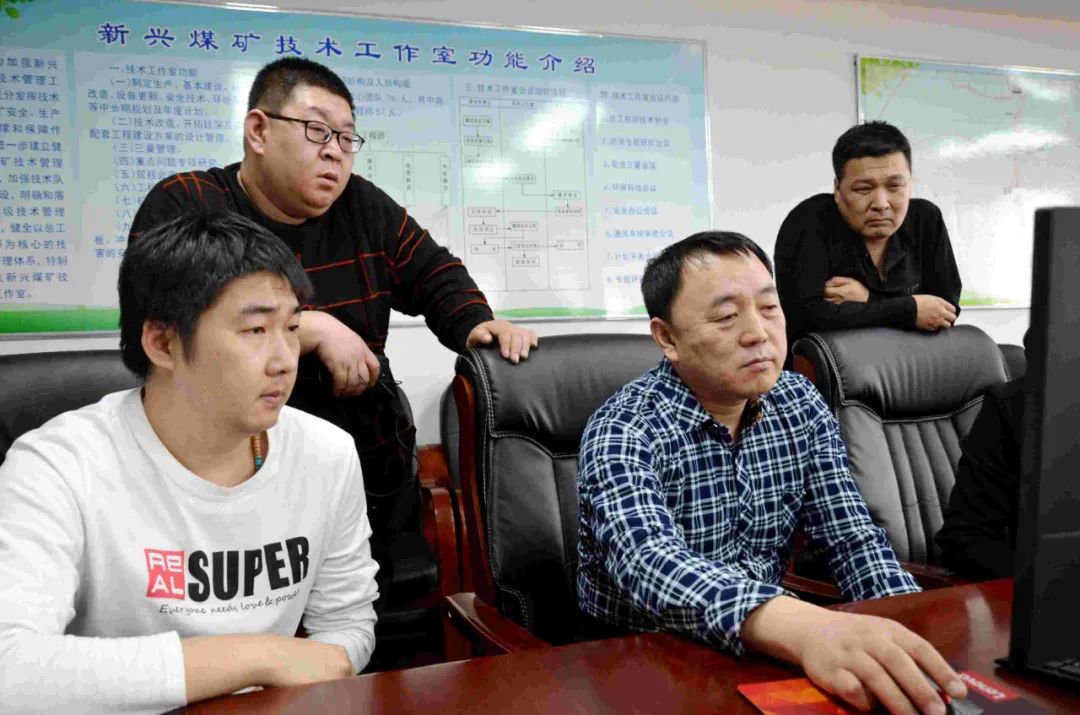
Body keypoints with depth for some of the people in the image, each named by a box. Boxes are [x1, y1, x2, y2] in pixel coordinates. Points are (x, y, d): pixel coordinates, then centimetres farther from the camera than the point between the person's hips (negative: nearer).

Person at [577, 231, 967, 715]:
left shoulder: (802, 406, -1)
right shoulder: (622, 433, -19)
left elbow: (853, 539, -2)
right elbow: (650, 563, -36)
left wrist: (911, 638, -20)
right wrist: (805, 629, -51)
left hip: (767, 652, 6)